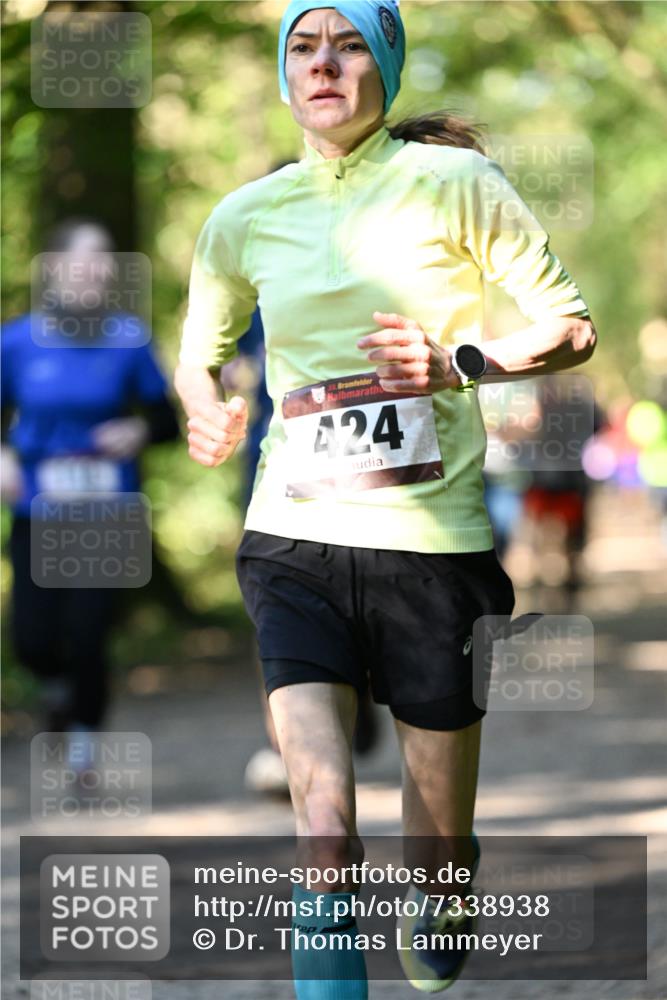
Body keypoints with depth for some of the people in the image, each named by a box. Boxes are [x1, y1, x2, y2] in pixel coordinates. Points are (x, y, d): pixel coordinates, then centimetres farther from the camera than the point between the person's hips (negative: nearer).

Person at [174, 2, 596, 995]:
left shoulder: (453, 184, -1)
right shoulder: (244, 217, 7)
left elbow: (572, 326, 2)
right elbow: (199, 351, 24)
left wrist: (459, 364, -15)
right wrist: (206, 411, 1)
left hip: (434, 541, -1)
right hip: (295, 541, 1)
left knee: (442, 850, 8)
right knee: (324, 837, -16)